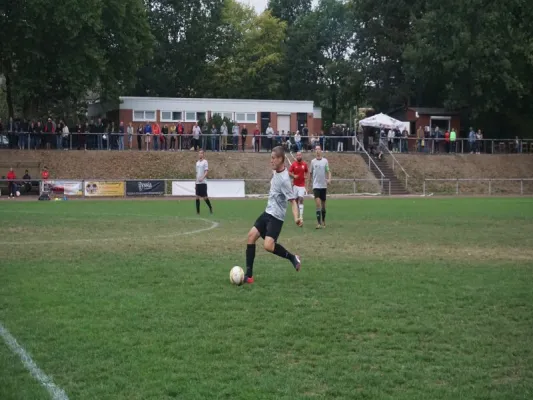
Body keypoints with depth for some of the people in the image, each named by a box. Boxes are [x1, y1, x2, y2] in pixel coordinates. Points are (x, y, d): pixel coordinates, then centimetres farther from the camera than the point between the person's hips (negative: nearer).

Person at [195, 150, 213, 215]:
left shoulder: (205, 162, -5)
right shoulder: (197, 162, 15)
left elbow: (206, 172, -12)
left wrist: (202, 178, -26)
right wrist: (196, 181, 16)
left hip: (203, 182, -6)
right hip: (197, 182, 6)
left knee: (204, 197, -4)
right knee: (197, 197, 0)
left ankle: (210, 208, 17)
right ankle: (198, 211, 3)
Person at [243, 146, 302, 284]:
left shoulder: (284, 179, -21)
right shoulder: (275, 172, 4)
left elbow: (293, 200, -23)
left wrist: (296, 218, -35)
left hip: (276, 217, -9)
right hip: (267, 212, 9)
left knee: (268, 246, -22)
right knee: (251, 236, -1)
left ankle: (292, 257, 5)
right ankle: (249, 275, 3)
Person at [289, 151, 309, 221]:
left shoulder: (304, 164, 3)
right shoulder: (293, 164, -1)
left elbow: (307, 171, 16)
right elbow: (289, 172, 2)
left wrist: (306, 176, -3)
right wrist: (293, 176, -15)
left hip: (302, 185, -1)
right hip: (295, 185, 1)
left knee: (301, 199, -12)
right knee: (296, 199, 6)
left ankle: (301, 216, -17)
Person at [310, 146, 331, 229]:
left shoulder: (325, 161, 3)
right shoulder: (313, 161, 4)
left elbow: (328, 171, 2)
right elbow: (310, 173, 11)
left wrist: (329, 179, -17)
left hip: (323, 185, 1)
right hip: (316, 185, -1)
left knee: (323, 204, 10)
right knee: (318, 203, -15)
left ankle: (323, 221, 25)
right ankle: (319, 223, -17)